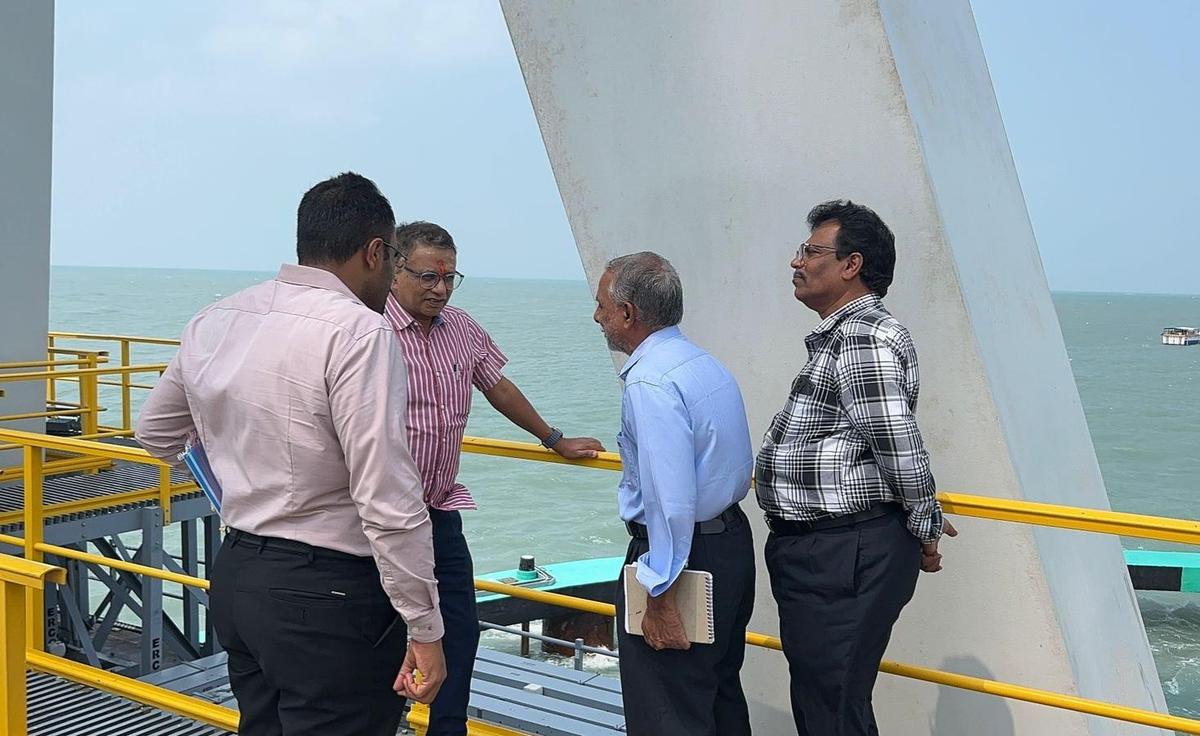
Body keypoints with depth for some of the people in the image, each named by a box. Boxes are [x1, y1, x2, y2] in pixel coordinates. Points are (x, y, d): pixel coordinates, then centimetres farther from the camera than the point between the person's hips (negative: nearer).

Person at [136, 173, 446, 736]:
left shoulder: (211, 323, 6)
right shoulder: (357, 333, -18)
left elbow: (155, 435, 21)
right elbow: (389, 500, -22)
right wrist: (424, 629, -16)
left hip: (235, 574, 8)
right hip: (326, 594, -8)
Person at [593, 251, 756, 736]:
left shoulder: (649, 383, -21)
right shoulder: (708, 365, 10)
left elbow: (670, 501, -26)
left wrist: (660, 597, -21)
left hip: (683, 552, -10)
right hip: (732, 543, 10)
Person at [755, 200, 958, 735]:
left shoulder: (866, 337, -18)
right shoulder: (838, 336, 17)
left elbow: (900, 443, -22)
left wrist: (925, 529, -10)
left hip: (843, 554, -11)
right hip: (819, 550, 11)